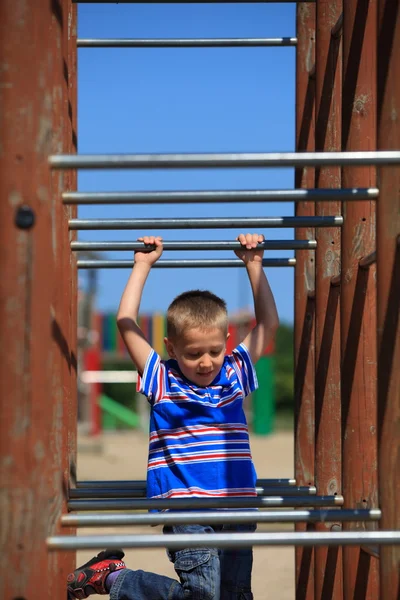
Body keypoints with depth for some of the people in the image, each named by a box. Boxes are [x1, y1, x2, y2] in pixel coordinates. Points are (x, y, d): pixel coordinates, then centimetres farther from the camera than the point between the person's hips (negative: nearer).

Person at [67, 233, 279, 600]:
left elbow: (268, 324, 17)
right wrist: (143, 266, 6)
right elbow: (126, 323, -1)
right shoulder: (163, 382, 3)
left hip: (237, 508, 5)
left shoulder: (234, 376, 12)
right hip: (185, 510, -5)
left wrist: (254, 266, 14)